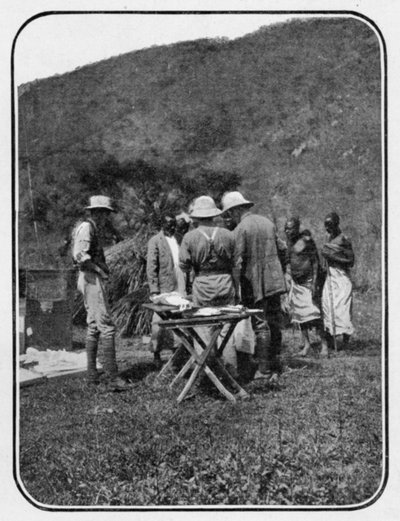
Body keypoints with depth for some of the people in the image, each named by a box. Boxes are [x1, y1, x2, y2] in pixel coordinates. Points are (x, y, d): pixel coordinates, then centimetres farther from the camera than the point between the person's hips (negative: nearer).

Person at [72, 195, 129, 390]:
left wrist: (101, 269, 11)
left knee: (93, 327, 13)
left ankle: (92, 373, 18)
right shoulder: (86, 227, -13)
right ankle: (112, 378, -15)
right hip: (92, 280, -11)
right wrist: (99, 270, -17)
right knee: (107, 327, -13)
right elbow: (80, 255, -23)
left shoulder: (93, 229, 18)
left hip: (93, 280, 11)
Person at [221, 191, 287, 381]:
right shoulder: (267, 222, 11)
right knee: (275, 324, 10)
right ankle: (275, 367, 18)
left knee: (261, 326, -2)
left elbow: (237, 262, -15)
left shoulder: (240, 230, -11)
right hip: (274, 281, 7)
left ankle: (264, 369, 1)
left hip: (255, 285, -7)